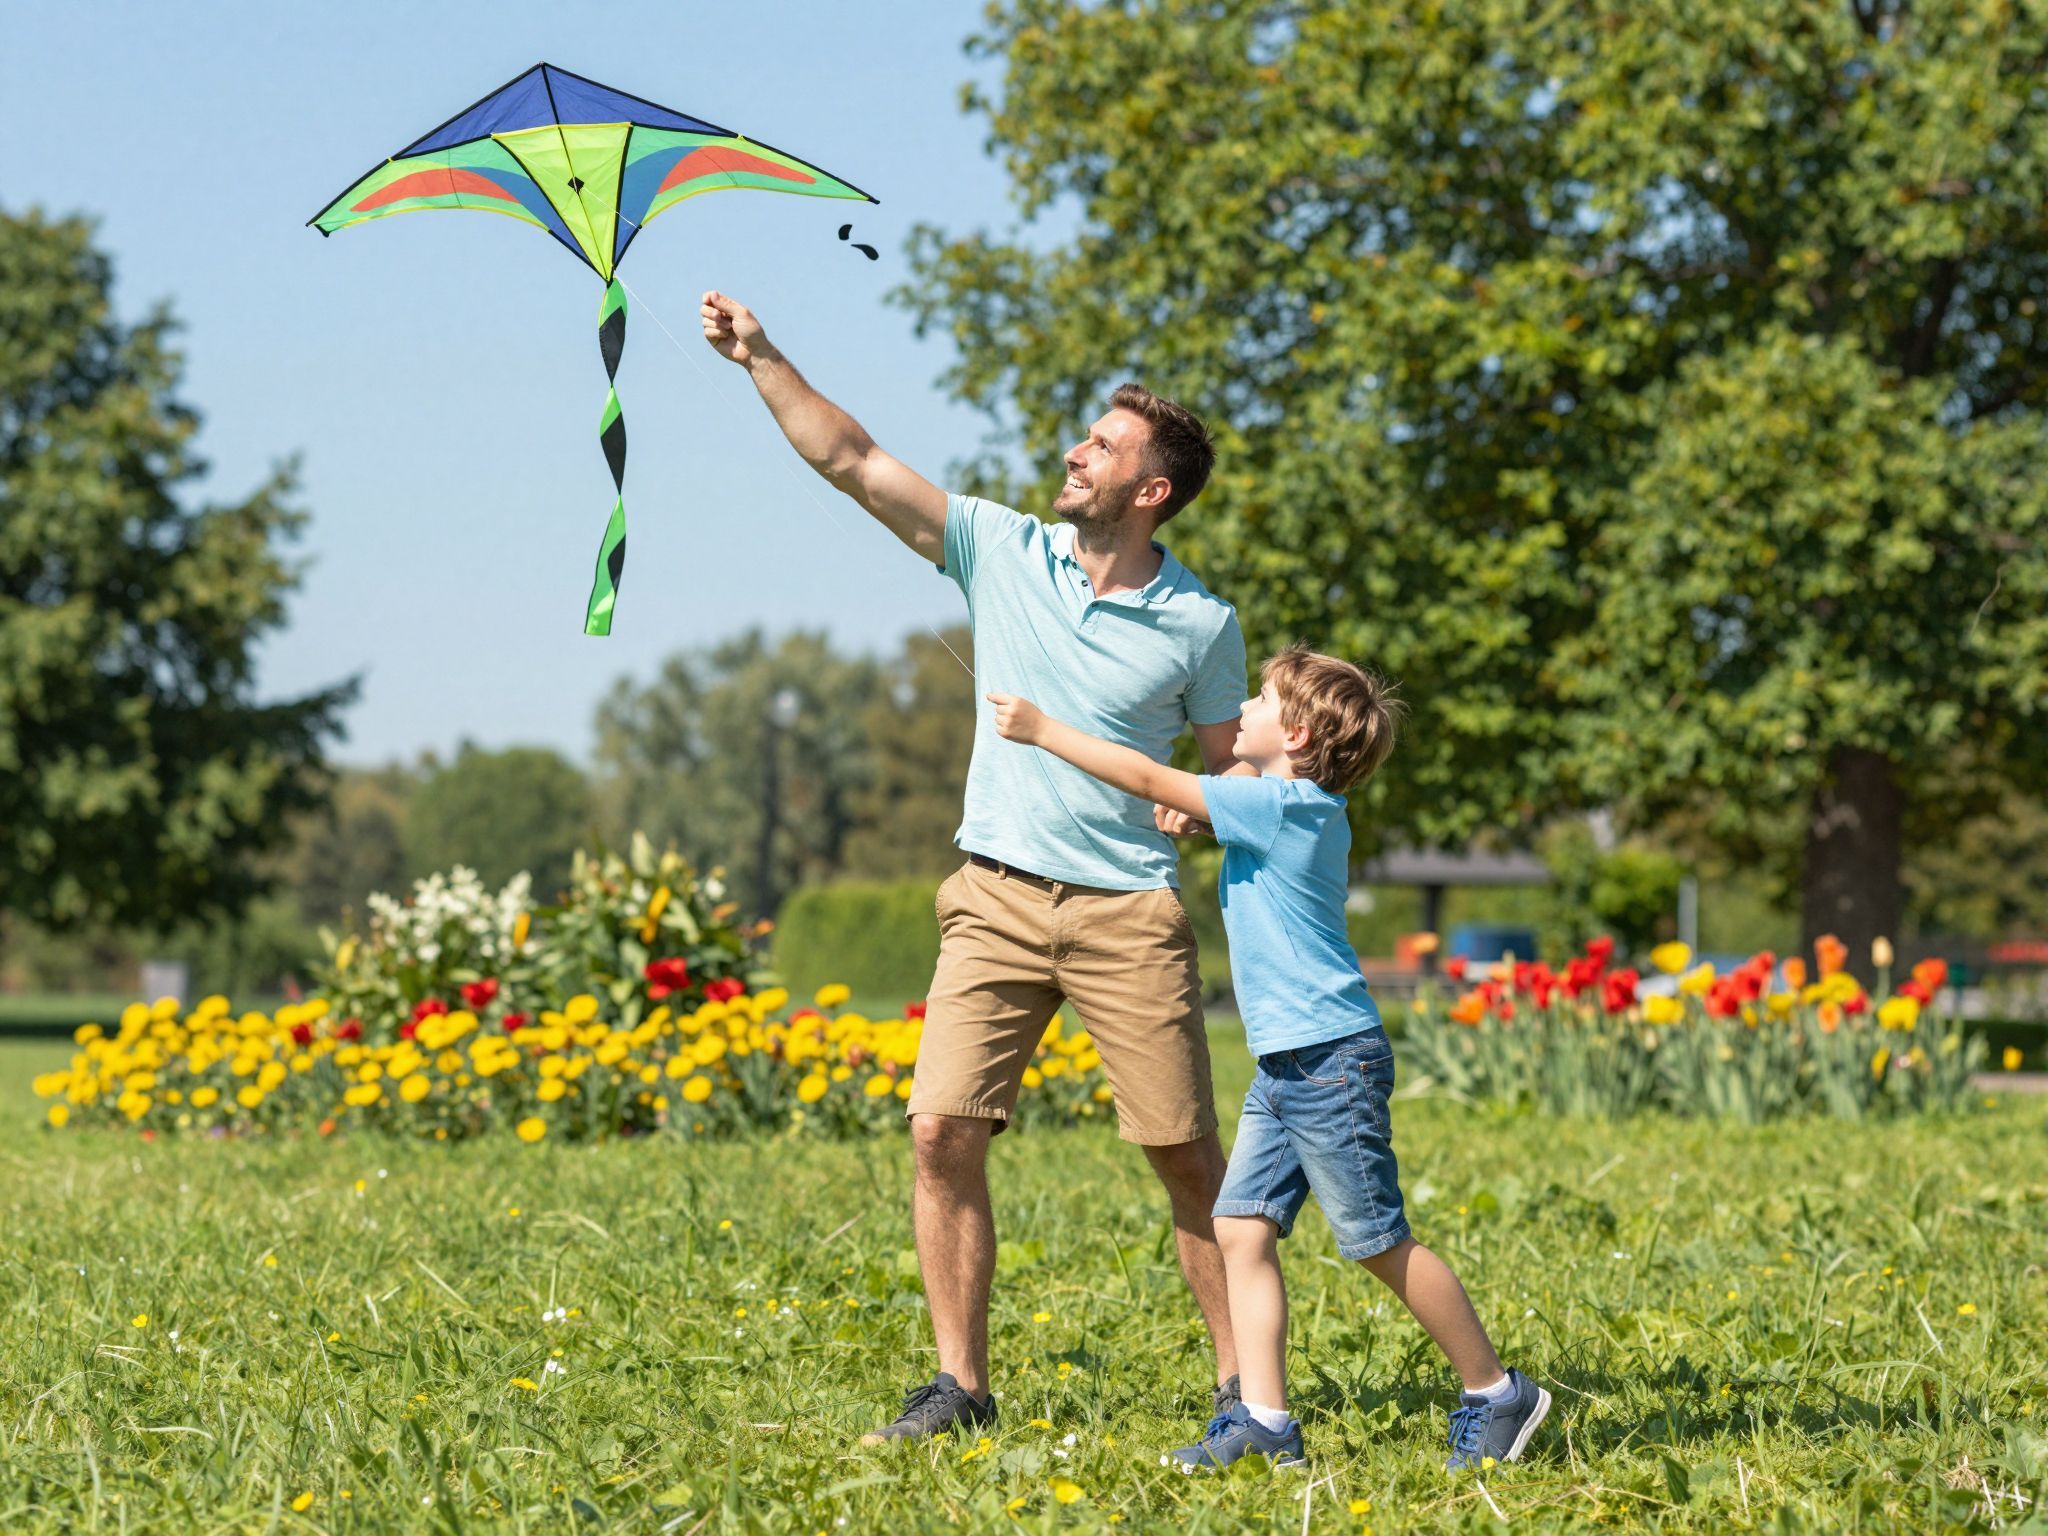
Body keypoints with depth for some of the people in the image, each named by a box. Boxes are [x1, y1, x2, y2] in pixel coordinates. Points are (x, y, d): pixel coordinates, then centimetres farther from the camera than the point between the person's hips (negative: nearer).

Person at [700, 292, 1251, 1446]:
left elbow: (1236, 771, 10)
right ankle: (962, 1385, 2)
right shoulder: (1002, 550, 4)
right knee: (943, 1130, -8)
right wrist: (762, 359, -4)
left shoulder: (1202, 625, 0)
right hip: (997, 901, 2)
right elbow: (852, 461, 2)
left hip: (1129, 911, -2)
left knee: (1189, 1154, -2)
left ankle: (1241, 1379, 10)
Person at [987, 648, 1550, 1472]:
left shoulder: (1281, 806, -15)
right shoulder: (1301, 811, 13)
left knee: (1380, 1243, -3)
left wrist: (1042, 728, -9)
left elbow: (1150, 781, -15)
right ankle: (1263, 1421, -1)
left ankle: (1497, 1394, 10)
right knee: (1242, 1227, 1)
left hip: (1333, 1062, -10)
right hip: (1283, 1065, 10)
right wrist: (1194, 813, 15)